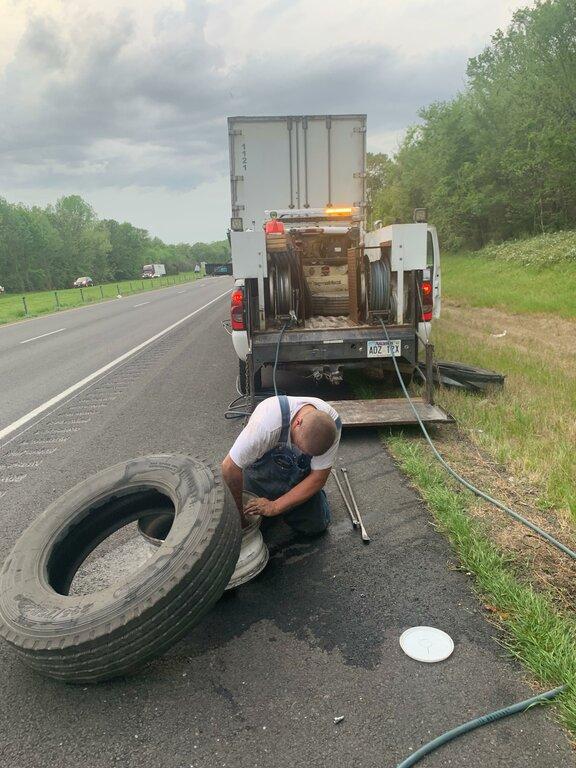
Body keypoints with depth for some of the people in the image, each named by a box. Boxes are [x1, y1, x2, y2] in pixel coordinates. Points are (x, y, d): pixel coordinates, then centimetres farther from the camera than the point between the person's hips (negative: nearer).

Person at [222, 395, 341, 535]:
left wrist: (275, 507, -29)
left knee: (316, 525, -6)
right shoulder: (267, 422, -42)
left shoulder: (332, 425, -31)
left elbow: (318, 478, -23)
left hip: (301, 476, 2)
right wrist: (238, 515, -29)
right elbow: (230, 467, -34)